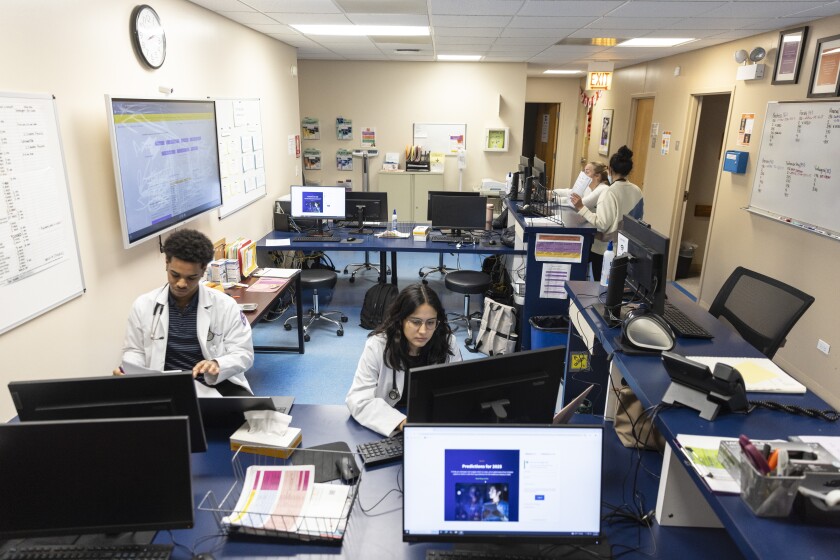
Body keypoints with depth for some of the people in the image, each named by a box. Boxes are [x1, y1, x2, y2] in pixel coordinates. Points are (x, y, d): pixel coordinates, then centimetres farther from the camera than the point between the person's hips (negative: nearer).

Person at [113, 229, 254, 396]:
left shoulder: (225, 305, -3)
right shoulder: (143, 305, 3)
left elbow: (244, 353, -2)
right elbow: (134, 350, 15)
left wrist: (217, 364, -24)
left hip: (217, 383, -1)